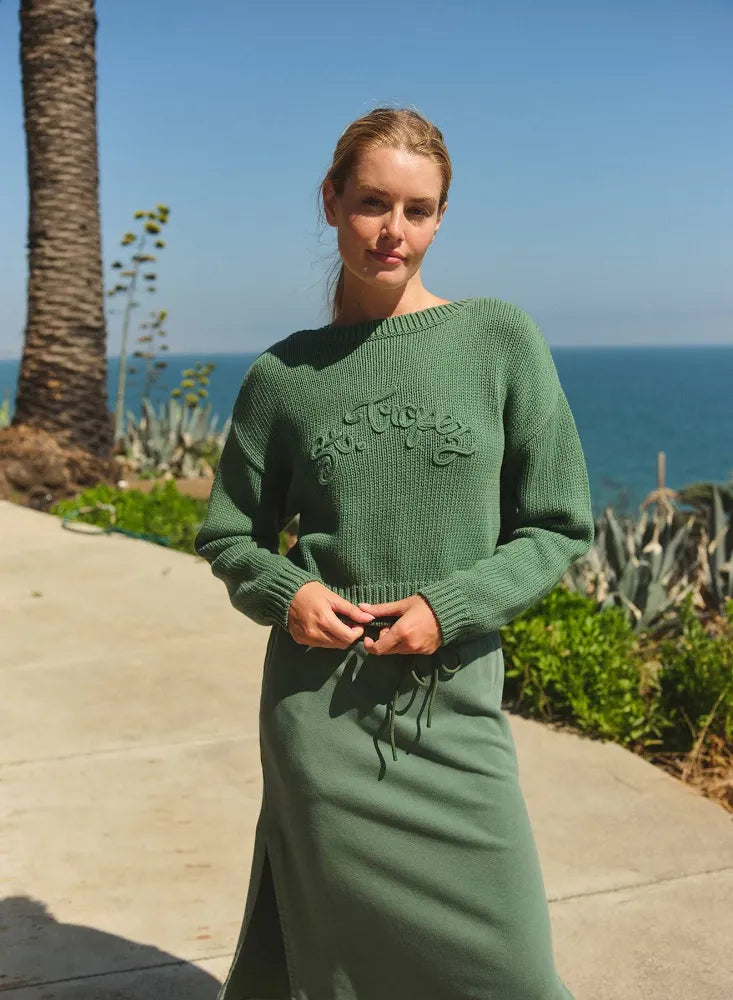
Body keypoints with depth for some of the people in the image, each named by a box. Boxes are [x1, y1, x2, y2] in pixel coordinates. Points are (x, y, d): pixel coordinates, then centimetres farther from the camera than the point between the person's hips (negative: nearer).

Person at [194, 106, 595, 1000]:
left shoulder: (501, 340, -2)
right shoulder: (284, 375, 1)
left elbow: (559, 527, 2)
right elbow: (228, 535, 12)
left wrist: (452, 605, -13)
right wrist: (284, 592, -9)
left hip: (456, 699, 0)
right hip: (317, 701, 0)